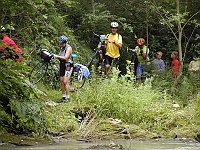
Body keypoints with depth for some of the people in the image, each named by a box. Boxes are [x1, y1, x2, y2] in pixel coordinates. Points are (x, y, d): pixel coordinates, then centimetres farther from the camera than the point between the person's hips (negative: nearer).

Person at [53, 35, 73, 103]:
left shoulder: (68, 48, -13)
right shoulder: (61, 48, 13)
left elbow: (65, 57, -22)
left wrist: (57, 56, -20)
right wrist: (54, 55, 0)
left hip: (67, 66, -8)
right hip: (62, 65, 8)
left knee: (65, 82, -13)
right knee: (61, 82, 6)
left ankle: (68, 98, -10)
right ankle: (63, 97, 12)